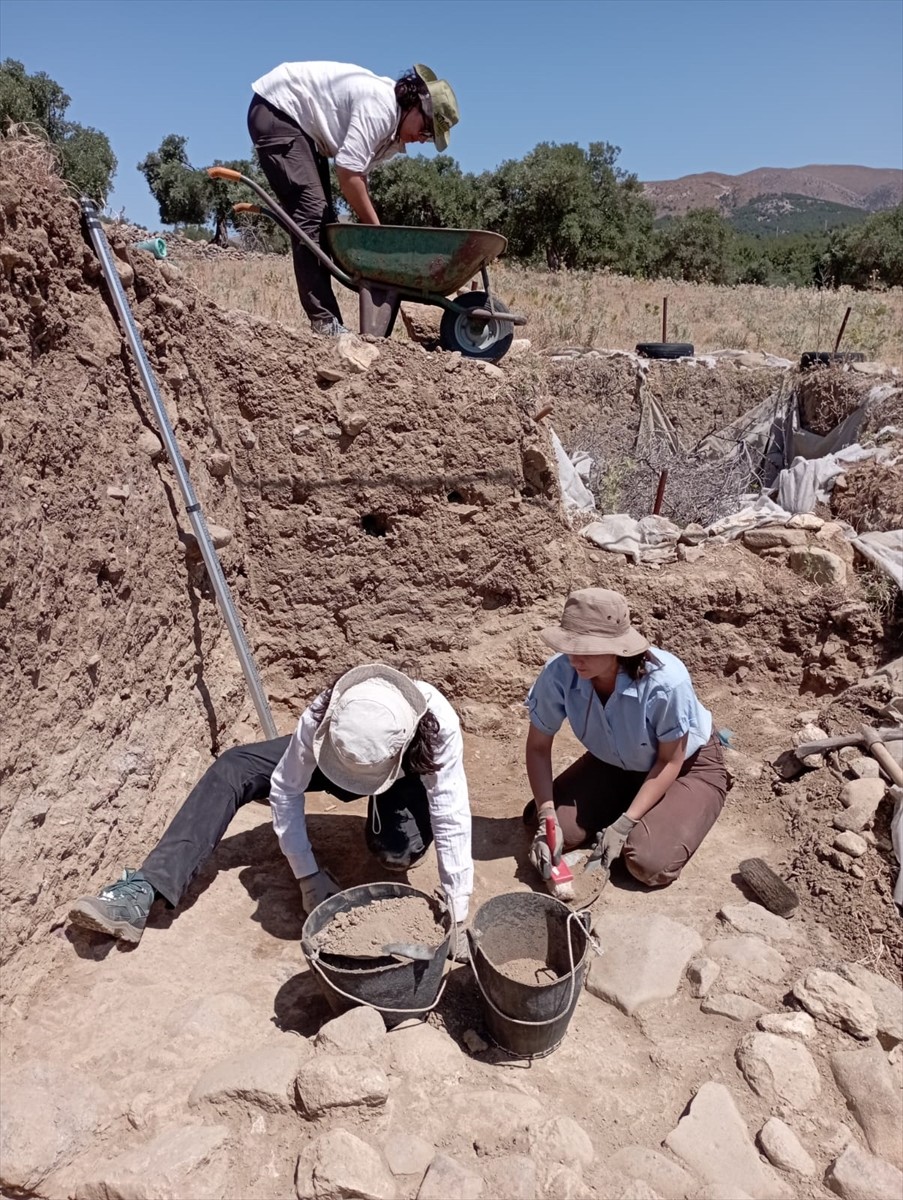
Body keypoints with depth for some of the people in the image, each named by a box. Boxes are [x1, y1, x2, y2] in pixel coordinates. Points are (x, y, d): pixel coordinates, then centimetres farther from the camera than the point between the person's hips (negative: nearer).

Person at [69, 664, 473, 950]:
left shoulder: (438, 723, -43)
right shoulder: (322, 717, -39)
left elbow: (452, 821, -36)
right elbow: (285, 789, -26)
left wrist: (456, 916, -31)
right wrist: (308, 875, -22)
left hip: (408, 777, -1)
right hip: (328, 759, 1)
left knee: (398, 852, -31)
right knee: (232, 768, -19)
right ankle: (140, 894, -21)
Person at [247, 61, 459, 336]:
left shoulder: (392, 129, 6)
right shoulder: (381, 106, -23)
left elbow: (357, 176, 4)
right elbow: (348, 174, -28)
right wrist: (376, 230, -19)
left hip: (303, 122, 10)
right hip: (276, 109, -10)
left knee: (322, 219, 6)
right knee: (312, 212, -20)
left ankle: (325, 318, 6)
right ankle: (324, 321, -24)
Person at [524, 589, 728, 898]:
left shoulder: (666, 682, -38)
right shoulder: (559, 673, -29)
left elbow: (669, 762, -21)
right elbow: (538, 747, -14)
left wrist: (624, 824, -25)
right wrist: (546, 818, -24)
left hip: (688, 765, -3)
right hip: (614, 764, 4)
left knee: (649, 864, -22)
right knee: (555, 830, -13)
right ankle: (623, 805, 14)